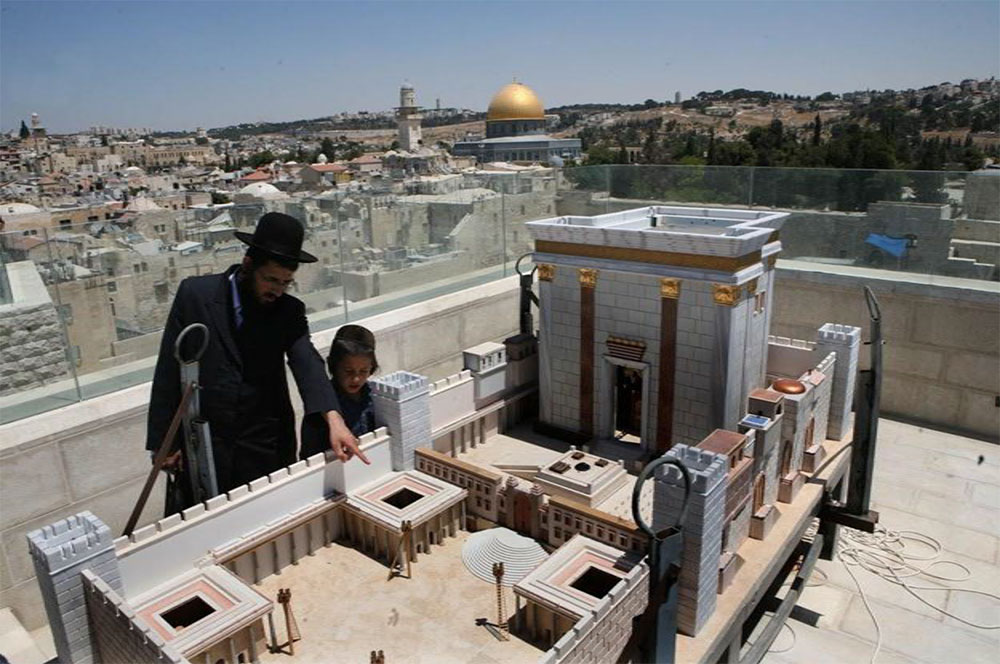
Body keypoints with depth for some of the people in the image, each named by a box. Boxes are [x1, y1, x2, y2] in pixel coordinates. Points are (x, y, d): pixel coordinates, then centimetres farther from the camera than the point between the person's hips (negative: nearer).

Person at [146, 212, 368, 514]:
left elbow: (307, 363, -17)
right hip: (201, 447, -1)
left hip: (266, 450, 1)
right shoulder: (195, 294, -6)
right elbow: (168, 372, -2)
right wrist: (163, 441, -3)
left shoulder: (289, 311, -2)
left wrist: (333, 419, -34)